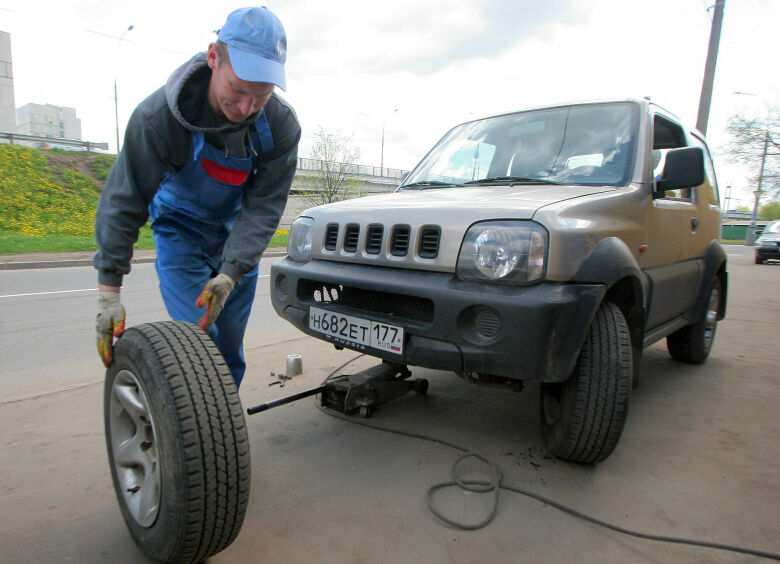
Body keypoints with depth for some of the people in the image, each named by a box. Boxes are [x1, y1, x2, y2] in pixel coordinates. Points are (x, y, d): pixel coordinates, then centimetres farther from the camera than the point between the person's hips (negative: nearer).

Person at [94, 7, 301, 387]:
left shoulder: (281, 125, -21)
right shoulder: (159, 116, -25)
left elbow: (263, 207, -19)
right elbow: (123, 202, -20)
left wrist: (231, 273, -30)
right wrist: (109, 289, -22)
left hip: (237, 234, 2)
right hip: (181, 230, -2)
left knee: (230, 343, 6)